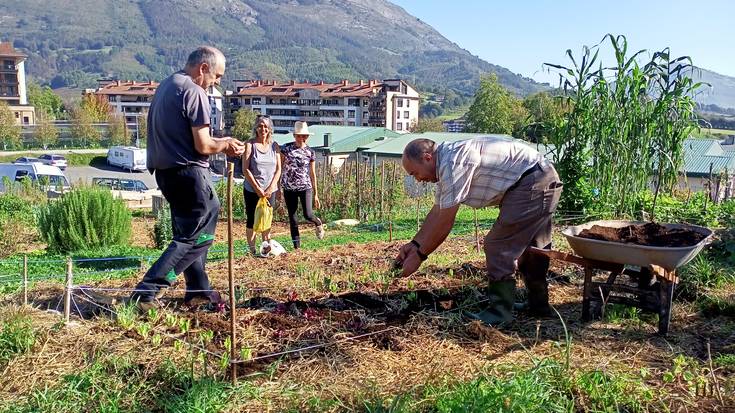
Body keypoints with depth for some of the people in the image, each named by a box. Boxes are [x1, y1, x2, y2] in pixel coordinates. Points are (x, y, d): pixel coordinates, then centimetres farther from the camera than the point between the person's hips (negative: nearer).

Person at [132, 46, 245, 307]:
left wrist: (220, 143, 17)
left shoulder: (166, 86, 15)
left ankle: (198, 289, 28)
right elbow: (202, 146, -18)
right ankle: (147, 290, -7)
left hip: (165, 172, 10)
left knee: (189, 230, 20)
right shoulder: (194, 92, -15)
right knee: (198, 236, -2)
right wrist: (224, 145, 2)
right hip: (188, 172, -10)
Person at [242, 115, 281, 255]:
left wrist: (271, 188, -7)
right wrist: (257, 188, -12)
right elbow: (245, 169, -8)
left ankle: (266, 248, 17)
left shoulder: (274, 146, 6)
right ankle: (252, 250, 9)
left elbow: (278, 169, 5)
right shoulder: (250, 145, -4)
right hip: (252, 190, -3)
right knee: (252, 220, 2)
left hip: (270, 190, 3)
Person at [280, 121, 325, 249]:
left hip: (305, 187, -1)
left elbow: (312, 173, 8)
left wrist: (315, 194, 9)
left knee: (308, 215, -14)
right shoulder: (286, 148, -1)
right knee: (292, 218, 4)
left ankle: (318, 223, 23)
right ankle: (297, 246, 14)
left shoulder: (310, 152, 3)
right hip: (289, 188, 1)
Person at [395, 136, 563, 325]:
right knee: (531, 247, 20)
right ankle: (539, 305, 33)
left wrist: (419, 255, -11)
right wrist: (414, 244, 11)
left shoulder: (452, 163, -23)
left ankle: (499, 312, 0)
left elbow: (445, 222, -20)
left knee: (499, 246, -8)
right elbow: (437, 211, 15)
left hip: (532, 185, -11)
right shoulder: (445, 163, 10)